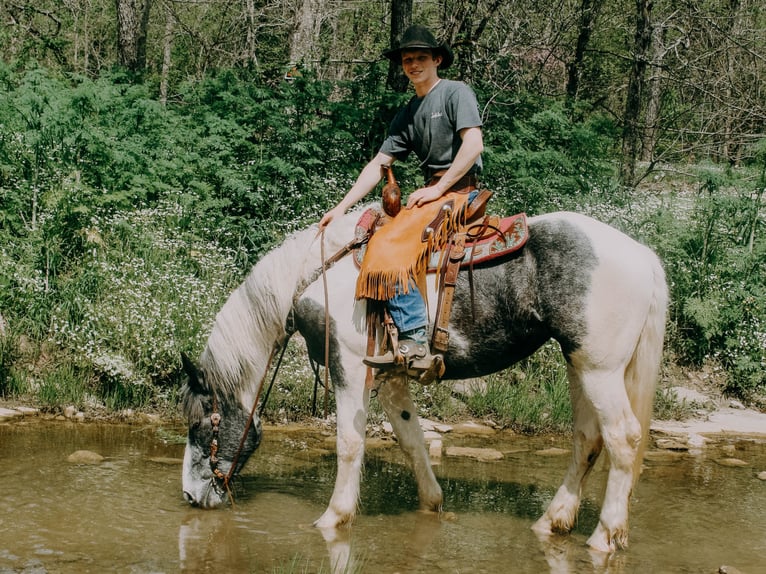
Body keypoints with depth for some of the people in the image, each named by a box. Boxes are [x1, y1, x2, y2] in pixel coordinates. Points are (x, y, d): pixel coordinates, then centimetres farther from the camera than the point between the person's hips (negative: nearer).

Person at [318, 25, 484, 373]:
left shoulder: (456, 92, -3)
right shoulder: (407, 115, 19)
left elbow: (474, 144, -16)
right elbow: (378, 165, 17)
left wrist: (438, 188, -18)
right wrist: (342, 207, 7)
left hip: (461, 191, -9)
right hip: (433, 193, 9)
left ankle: (415, 340, -30)